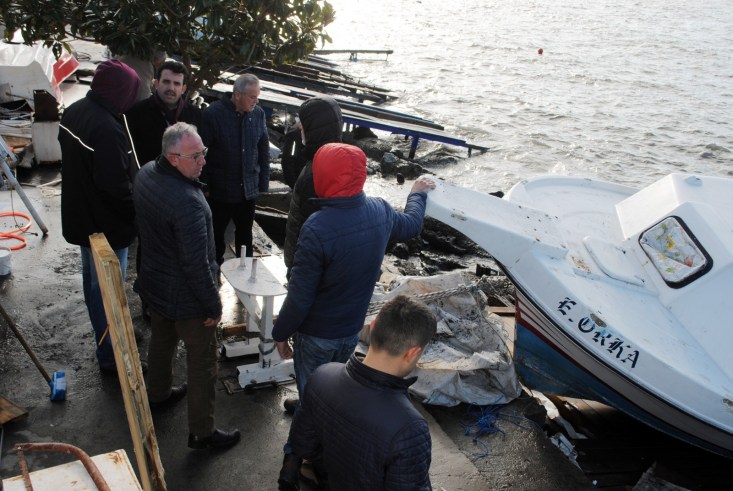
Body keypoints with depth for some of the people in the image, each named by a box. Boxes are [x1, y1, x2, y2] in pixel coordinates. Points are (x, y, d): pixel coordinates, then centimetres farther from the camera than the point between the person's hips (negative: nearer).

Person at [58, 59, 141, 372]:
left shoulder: (74, 112, 2)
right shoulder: (108, 127, -30)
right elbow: (115, 184, -29)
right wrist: (135, 213, -15)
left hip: (80, 215, 10)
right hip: (106, 221, -10)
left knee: (92, 279, 24)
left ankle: (103, 335, 43)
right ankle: (109, 355, 16)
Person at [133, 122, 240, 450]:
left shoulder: (145, 174, -7)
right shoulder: (187, 203, -35)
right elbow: (197, 265, -29)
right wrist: (213, 306, -17)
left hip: (154, 283, 9)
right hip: (186, 298, -9)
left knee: (161, 340, 30)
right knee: (202, 362, 8)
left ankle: (158, 393, 55)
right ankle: (202, 432, 22)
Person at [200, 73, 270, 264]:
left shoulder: (258, 114, -1)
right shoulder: (213, 113, -13)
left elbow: (264, 152, 6)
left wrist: (263, 184, 4)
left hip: (248, 190, 3)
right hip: (220, 190, -3)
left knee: (245, 236, 16)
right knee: (216, 235, 12)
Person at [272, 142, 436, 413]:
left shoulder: (317, 229, -33)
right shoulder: (381, 211, -13)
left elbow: (299, 296, -26)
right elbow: (411, 224, 12)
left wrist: (281, 333, -10)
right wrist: (418, 194, 33)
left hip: (317, 333, -6)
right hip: (353, 327, 7)